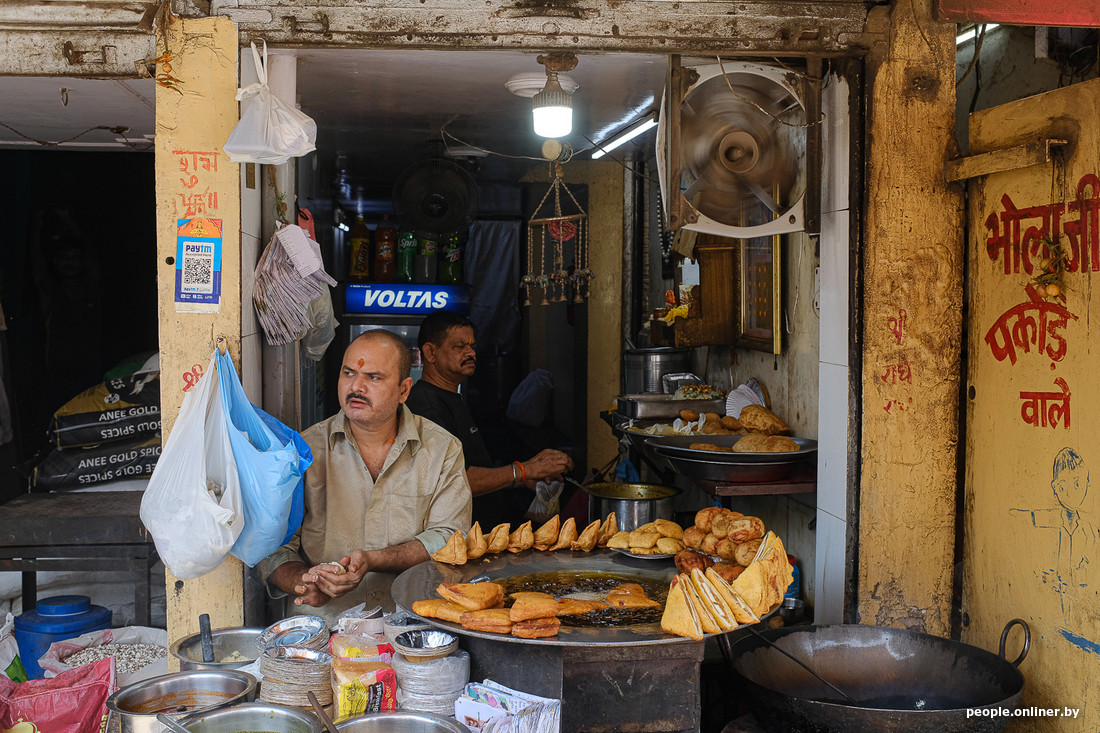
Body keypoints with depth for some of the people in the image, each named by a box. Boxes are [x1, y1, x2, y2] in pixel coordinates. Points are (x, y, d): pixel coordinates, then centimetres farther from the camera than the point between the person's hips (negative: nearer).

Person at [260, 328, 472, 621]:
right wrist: (304, 583, -20)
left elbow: (448, 536, -3)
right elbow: (274, 547, 2)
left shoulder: (443, 449, 4)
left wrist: (371, 561, -17)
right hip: (324, 624, 1)